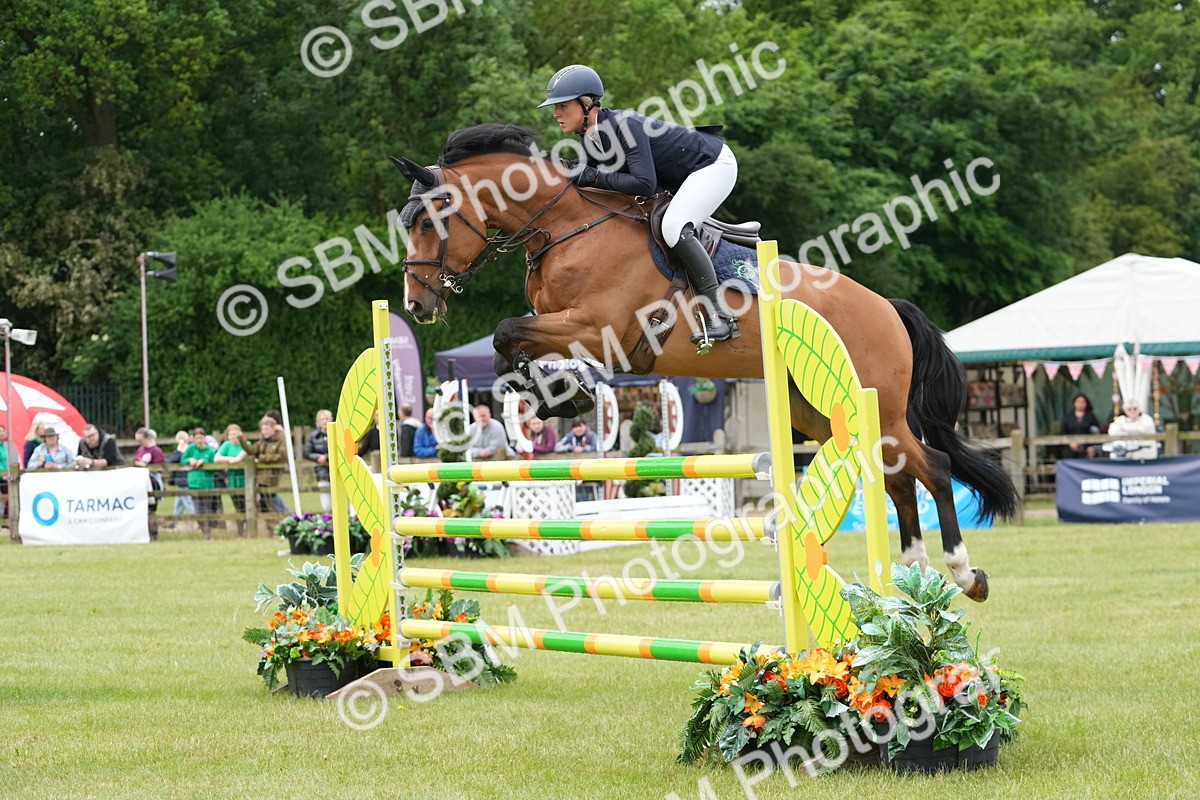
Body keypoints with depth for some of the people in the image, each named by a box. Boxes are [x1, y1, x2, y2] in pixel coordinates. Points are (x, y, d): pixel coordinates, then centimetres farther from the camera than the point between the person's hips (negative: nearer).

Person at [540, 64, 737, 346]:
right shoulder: (590, 139, -3)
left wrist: (592, 176, -32)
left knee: (673, 228, -29)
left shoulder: (624, 126, -30)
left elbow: (645, 184, -37)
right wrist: (569, 174, -12)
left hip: (714, 164, -10)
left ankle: (720, 315, -25)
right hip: (681, 179, 10)